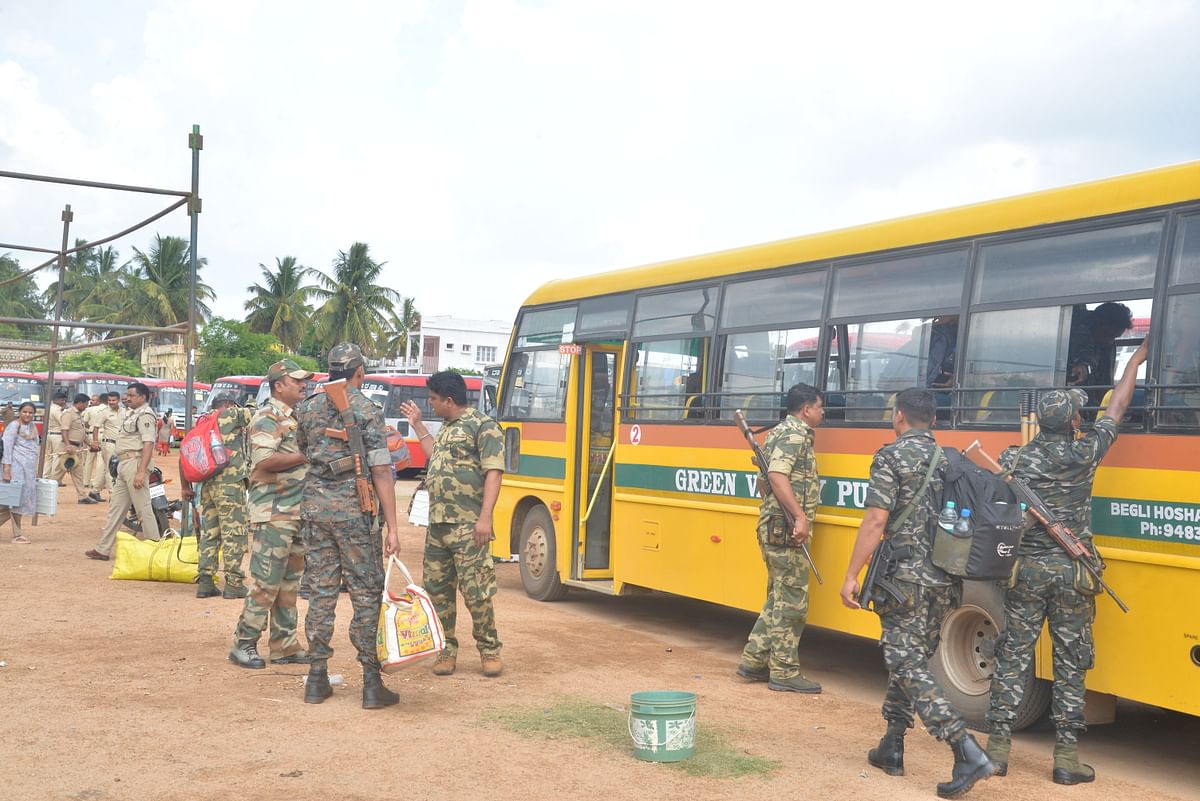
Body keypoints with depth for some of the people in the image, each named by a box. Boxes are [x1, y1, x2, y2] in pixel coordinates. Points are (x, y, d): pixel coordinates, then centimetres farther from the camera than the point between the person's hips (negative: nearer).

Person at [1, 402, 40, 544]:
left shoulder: (32, 427, 16)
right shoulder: (13, 426, -6)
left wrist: (35, 471, 21)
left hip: (29, 468, 8)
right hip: (17, 468, -7)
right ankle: (17, 535, 2)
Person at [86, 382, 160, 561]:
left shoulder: (145, 415, -12)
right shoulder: (130, 413, 20)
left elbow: (148, 444, -21)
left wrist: (141, 472, -27)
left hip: (135, 463, -11)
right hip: (123, 464, 11)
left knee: (143, 508, -7)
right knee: (115, 507, 12)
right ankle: (103, 549, 17)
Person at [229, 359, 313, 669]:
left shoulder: (296, 417, 19)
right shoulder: (267, 417, -10)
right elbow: (264, 461, -23)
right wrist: (305, 456, -19)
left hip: (297, 513, 9)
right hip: (273, 513, -9)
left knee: (290, 584, 12)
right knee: (266, 583, -6)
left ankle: (284, 646, 18)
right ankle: (244, 644, 3)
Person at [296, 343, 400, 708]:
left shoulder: (307, 408, 8)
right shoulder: (366, 410, -8)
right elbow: (381, 472, -12)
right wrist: (391, 527, -11)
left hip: (314, 506, 5)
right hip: (354, 510, -5)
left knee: (321, 592, 10)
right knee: (366, 594, 2)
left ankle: (317, 679, 13)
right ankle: (371, 684, 2)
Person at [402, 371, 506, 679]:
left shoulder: (483, 426, -8)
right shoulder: (447, 427, 19)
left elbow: (494, 473, -14)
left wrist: (485, 517, -22)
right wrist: (418, 425, 33)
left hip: (467, 526, -8)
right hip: (437, 524, 9)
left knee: (475, 592, -4)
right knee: (438, 589, 10)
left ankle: (489, 650, 10)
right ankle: (447, 649, 21)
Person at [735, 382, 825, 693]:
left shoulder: (782, 433, 20)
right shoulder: (795, 435, -12)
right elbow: (777, 475, -25)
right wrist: (800, 516, -30)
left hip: (775, 528, 10)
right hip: (785, 530, -10)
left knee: (779, 599, 17)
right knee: (792, 602, -4)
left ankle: (753, 660, 20)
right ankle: (784, 672, 2)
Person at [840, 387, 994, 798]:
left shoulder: (891, 456, -8)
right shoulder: (950, 460, 13)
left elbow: (875, 521, -15)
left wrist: (851, 575, -12)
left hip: (906, 578, -7)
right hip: (945, 580, 7)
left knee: (909, 666, -6)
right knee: (907, 659, 17)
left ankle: (968, 752, -17)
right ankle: (891, 747, 23)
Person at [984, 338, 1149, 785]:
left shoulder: (1012, 460, -4)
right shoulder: (1084, 455, -5)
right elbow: (1118, 408, 8)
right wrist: (1136, 359, 20)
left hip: (1025, 570, 1)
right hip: (1071, 574, -1)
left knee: (1012, 658, 7)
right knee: (1070, 664, 7)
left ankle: (998, 747, 8)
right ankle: (1066, 756, 9)